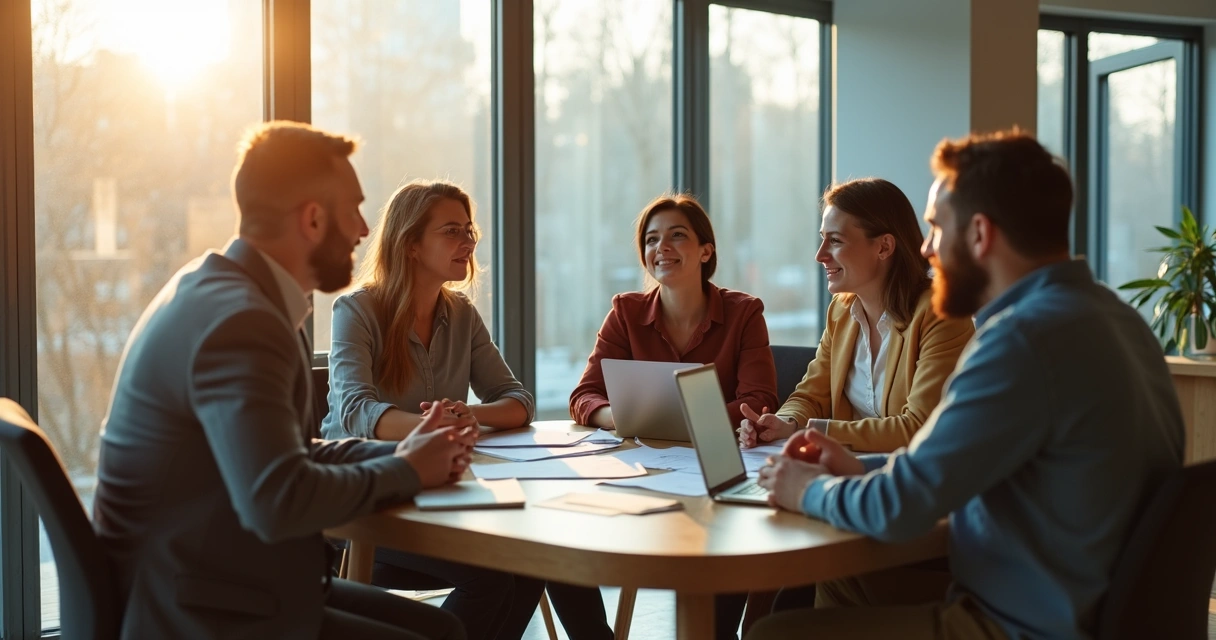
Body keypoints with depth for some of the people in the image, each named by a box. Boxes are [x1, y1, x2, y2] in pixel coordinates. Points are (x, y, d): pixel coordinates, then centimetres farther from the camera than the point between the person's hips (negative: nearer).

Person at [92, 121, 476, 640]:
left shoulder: (221, 290, 8)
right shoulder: (238, 322, -22)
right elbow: (279, 502, -31)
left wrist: (400, 453, -1)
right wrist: (404, 472, -15)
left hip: (224, 585, 9)